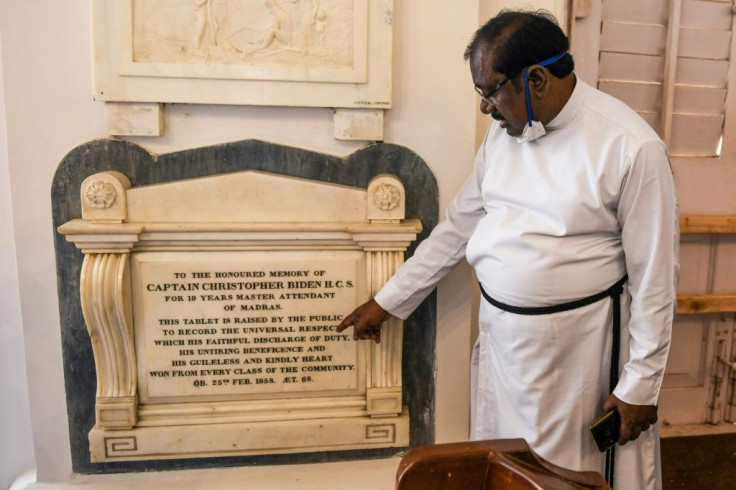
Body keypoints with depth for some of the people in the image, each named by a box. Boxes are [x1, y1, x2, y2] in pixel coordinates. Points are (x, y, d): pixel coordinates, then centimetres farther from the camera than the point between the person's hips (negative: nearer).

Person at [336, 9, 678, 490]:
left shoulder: (630, 146, -16)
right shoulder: (505, 131, 2)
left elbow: (654, 275, -11)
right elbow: (458, 226, 8)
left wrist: (641, 385, -8)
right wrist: (387, 301, 10)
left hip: (577, 344, -5)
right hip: (500, 335, 6)